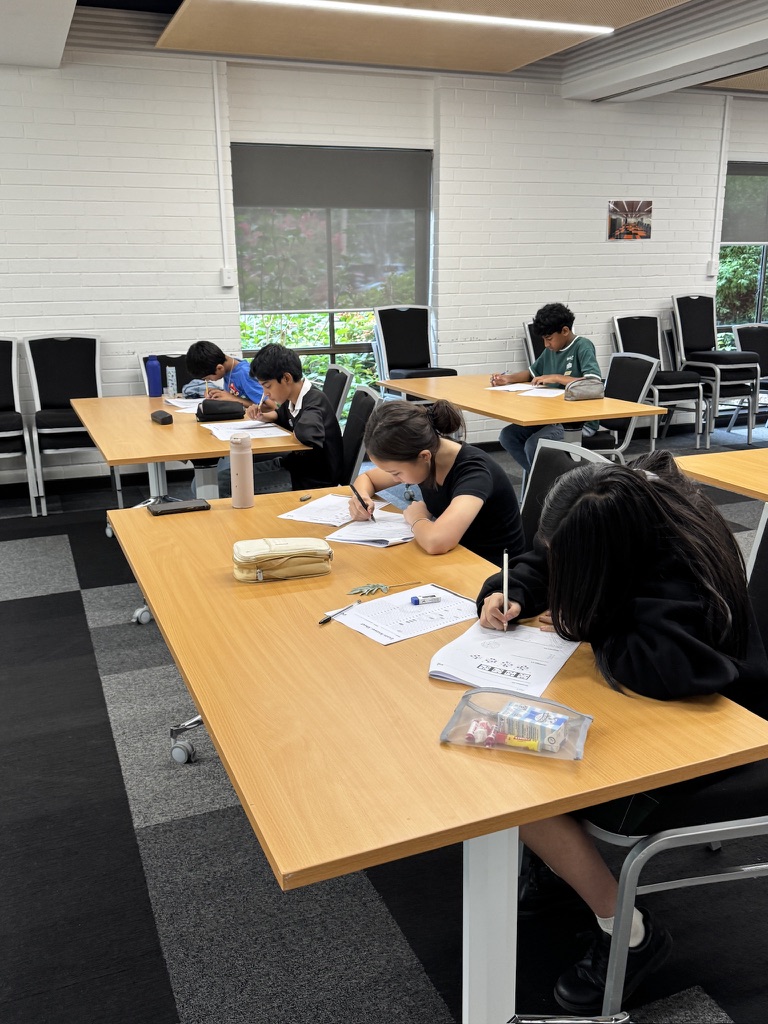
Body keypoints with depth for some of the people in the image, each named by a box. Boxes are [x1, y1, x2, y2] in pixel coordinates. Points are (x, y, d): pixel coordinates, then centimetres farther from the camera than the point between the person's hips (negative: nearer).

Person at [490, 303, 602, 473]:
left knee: (533, 445, -26)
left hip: (581, 420, -8)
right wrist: (508, 378, 5)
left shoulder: (582, 347, -11)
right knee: (508, 436, -6)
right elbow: (531, 372, 25)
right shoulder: (551, 350, 10)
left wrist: (556, 378, -25)